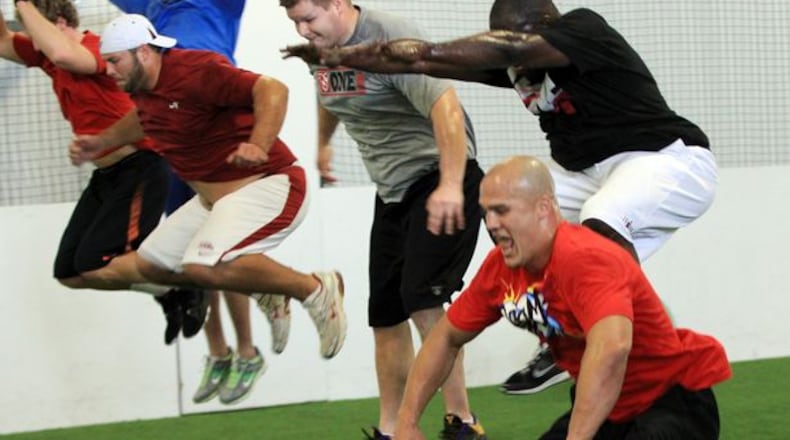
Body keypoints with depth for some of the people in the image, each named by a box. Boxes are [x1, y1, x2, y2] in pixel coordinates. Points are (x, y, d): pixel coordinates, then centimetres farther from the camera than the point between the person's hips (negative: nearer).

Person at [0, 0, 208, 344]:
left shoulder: (95, 48, -18)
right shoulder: (48, 57, 8)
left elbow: (63, 54, -41)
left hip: (139, 171, -10)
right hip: (105, 175, 10)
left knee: (94, 266, -18)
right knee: (68, 273, 7)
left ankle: (185, 287, 0)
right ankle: (167, 294, 16)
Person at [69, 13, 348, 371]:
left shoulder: (194, 72, -22)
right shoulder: (143, 87, 7)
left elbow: (272, 90, -32)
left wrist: (259, 146, -47)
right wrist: (101, 142, 30)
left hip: (266, 186, -11)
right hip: (212, 197, 11)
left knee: (205, 266, -32)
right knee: (151, 264, 15)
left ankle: (314, 289, -16)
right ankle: (266, 289, 20)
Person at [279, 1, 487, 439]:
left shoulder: (390, 37, -21)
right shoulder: (320, 49, 5)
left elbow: (445, 107, -29)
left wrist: (450, 186, -37)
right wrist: (322, 144, 44)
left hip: (439, 178, -8)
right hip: (392, 190, 8)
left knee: (421, 300, -20)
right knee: (385, 314, 9)